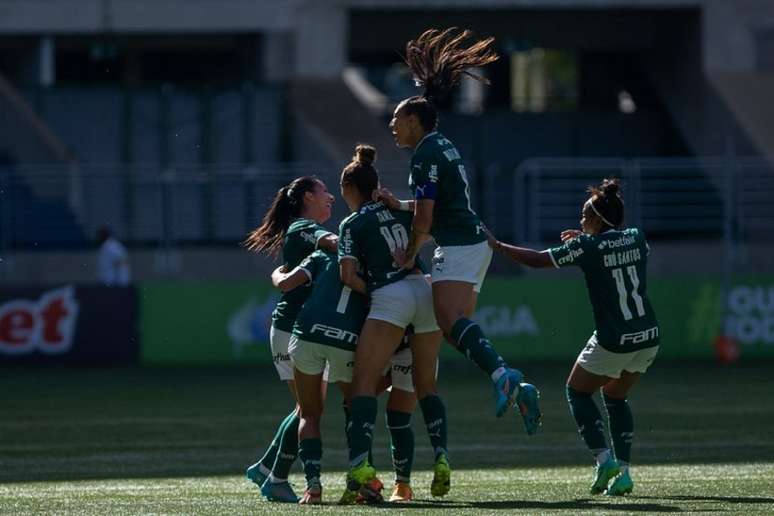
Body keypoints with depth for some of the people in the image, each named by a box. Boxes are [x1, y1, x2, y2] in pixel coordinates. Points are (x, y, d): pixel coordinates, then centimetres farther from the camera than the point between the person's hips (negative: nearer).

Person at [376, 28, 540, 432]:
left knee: (449, 320, -25)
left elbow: (425, 215, -14)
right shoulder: (441, 146, 20)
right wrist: (398, 205, 21)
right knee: (461, 328, 11)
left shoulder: (426, 153, -10)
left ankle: (501, 375, -45)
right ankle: (517, 388, 0)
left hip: (458, 244, -10)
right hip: (474, 242, 10)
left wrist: (410, 255, -2)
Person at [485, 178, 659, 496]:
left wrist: (497, 246, 8)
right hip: (647, 338, 6)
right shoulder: (636, 238, 4)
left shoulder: (588, 247, -11)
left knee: (577, 391, 17)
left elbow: (537, 260, -5)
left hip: (612, 342, -6)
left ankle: (604, 458, 0)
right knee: (615, 396, 24)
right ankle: (623, 472, 11)